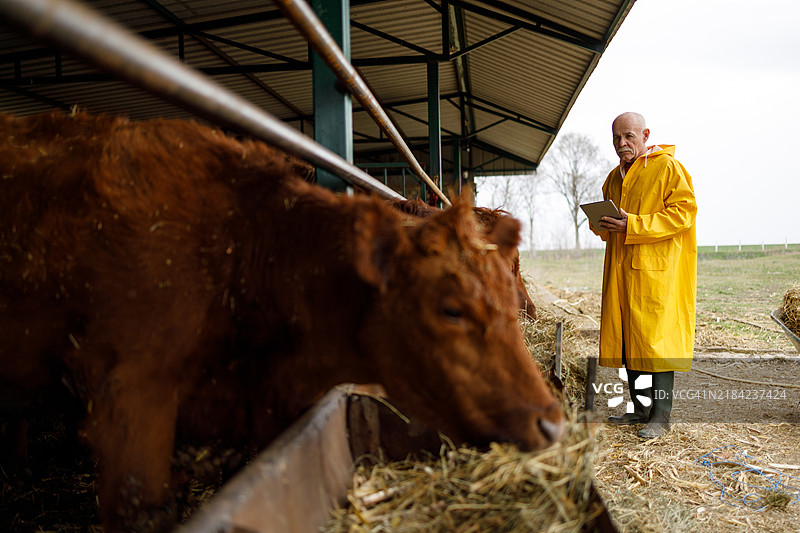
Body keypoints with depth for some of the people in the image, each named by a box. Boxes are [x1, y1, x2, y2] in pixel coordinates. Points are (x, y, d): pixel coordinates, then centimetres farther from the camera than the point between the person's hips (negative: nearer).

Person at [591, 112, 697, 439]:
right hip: (621, 270, 7)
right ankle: (640, 408, 18)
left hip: (657, 268, -7)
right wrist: (601, 224, 2)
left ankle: (661, 416, 0)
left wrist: (633, 225, -19)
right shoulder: (615, 177, 19)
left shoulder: (667, 167, -3)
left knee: (655, 338, -8)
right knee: (627, 338, 7)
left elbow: (683, 212, -12)